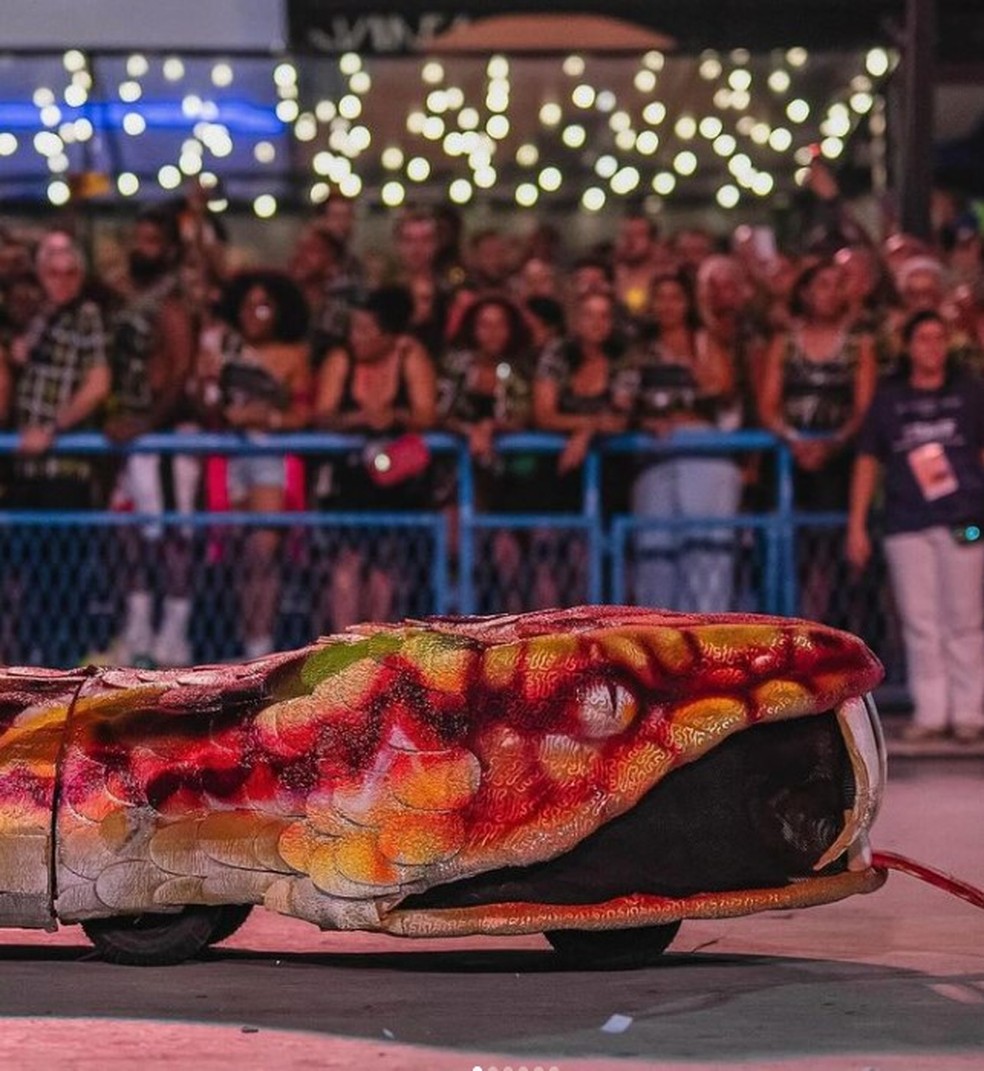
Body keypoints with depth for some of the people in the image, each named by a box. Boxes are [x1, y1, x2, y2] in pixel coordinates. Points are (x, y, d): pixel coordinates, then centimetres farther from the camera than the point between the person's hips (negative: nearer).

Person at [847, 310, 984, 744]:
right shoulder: (889, 398, 10)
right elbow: (868, 462, 10)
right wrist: (856, 526, 5)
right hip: (906, 525, 1)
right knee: (920, 625, 1)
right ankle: (929, 712, 6)